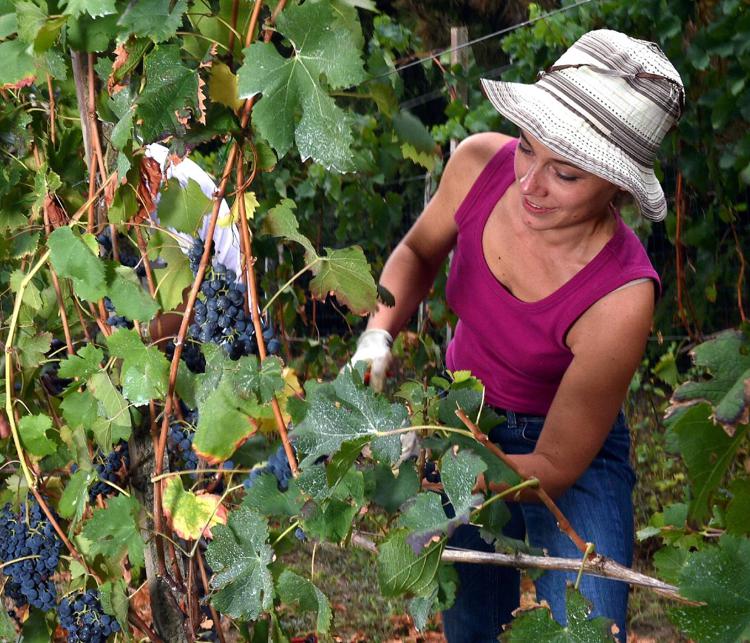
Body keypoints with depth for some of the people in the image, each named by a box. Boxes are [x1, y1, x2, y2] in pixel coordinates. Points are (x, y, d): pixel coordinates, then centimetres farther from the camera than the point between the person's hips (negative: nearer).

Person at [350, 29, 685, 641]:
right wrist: (378, 337, -16)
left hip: (574, 455, -4)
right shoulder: (481, 163, -23)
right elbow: (419, 251, 1)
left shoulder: (618, 302, -36)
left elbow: (555, 467, -24)